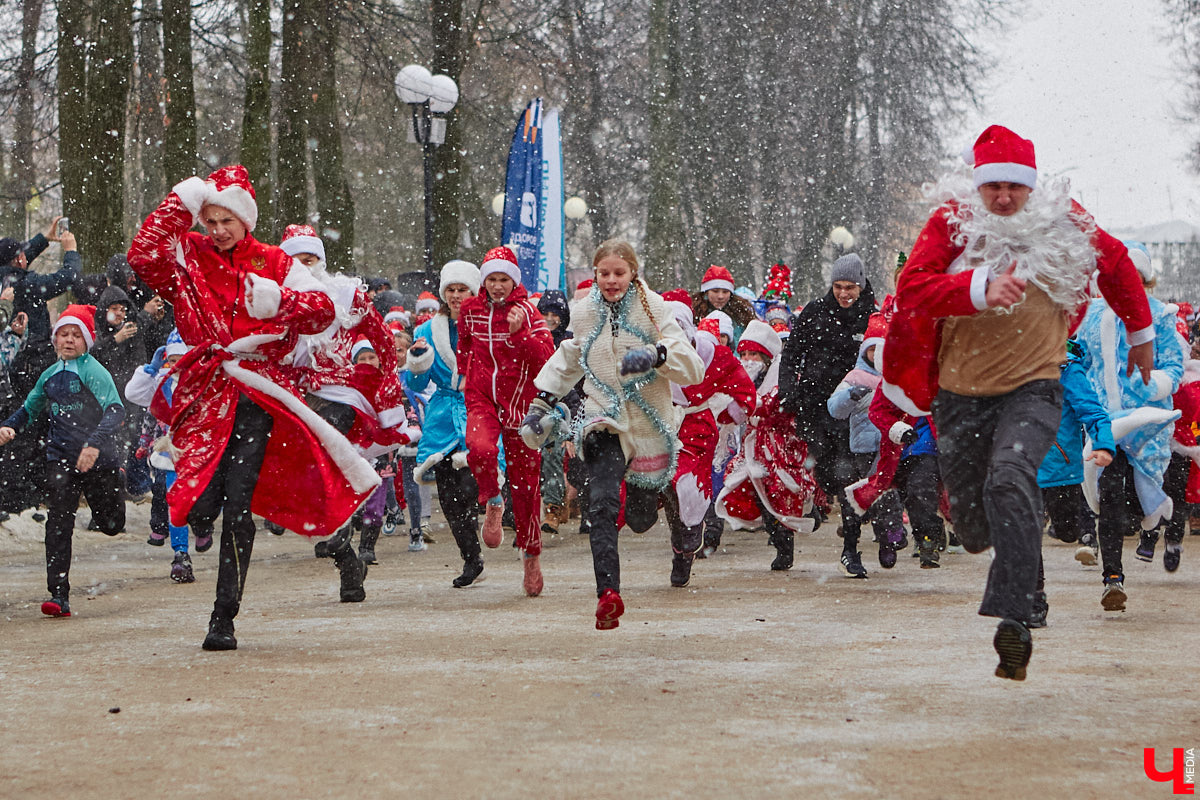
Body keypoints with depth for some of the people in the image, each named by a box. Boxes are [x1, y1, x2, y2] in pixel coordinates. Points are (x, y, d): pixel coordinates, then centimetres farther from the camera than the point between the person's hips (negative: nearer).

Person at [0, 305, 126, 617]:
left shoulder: (94, 372, -11)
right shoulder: (50, 375, 8)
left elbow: (115, 410, -23)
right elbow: (30, 408, 24)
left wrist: (95, 443, -38)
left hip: (97, 459, -4)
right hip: (61, 458, 4)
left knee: (111, 526, 10)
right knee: (58, 525, -10)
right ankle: (59, 596, -11)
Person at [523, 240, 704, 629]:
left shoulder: (653, 309, -5)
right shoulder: (584, 313, 4)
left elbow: (693, 368, -11)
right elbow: (566, 361, 24)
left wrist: (655, 355, -30)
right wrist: (540, 404, 20)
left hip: (650, 424, 0)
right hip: (604, 422, 0)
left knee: (640, 519, 11)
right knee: (602, 503, -24)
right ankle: (608, 594, -33)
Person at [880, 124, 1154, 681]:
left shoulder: (1065, 226, -4)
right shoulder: (953, 222, -8)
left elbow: (1117, 265, 15)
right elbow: (911, 288, -22)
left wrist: (1141, 333, 25)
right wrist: (981, 290, -37)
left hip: (1033, 388, -2)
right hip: (962, 393, 2)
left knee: (1010, 482, -30)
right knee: (974, 529, 10)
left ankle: (1013, 621, -34)